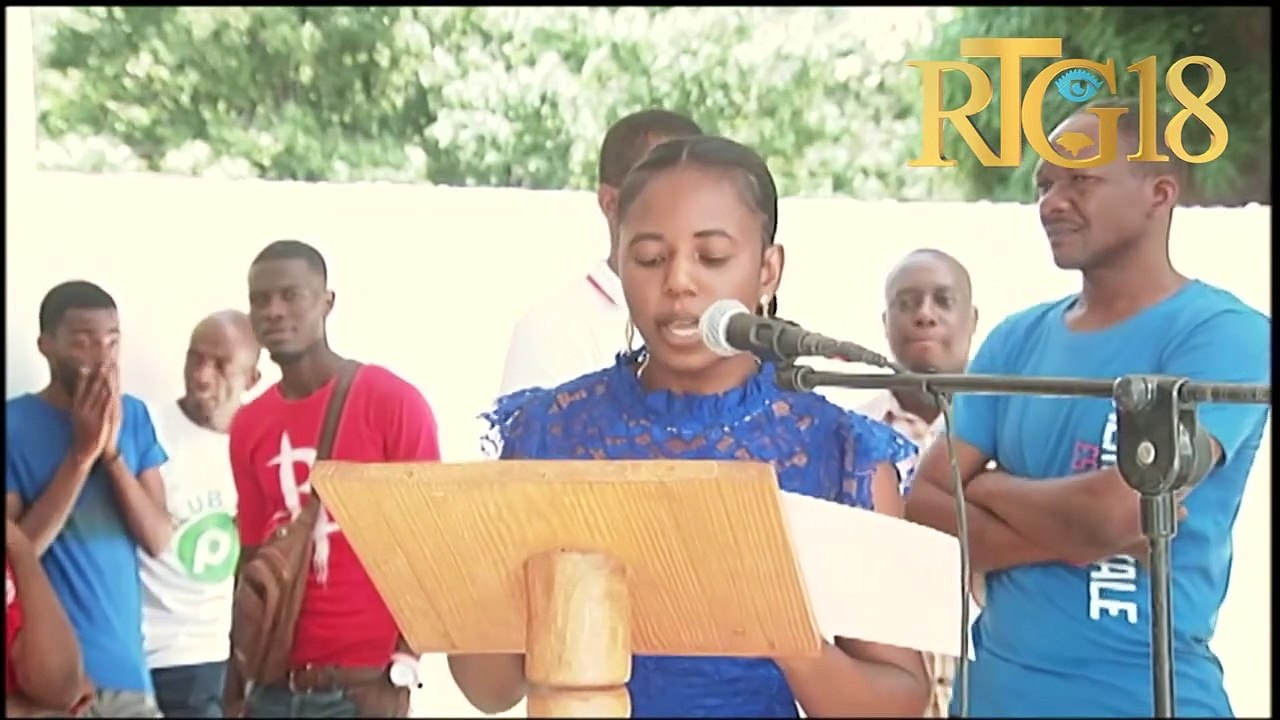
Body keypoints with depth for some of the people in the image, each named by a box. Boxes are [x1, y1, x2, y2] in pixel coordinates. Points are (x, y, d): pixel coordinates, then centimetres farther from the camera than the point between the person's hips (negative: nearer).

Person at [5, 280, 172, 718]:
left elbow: (158, 540, -1)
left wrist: (112, 452, -13)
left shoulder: (134, 417, 5)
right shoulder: (14, 424, -7)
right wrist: (81, 454, -17)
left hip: (125, 664, 4)